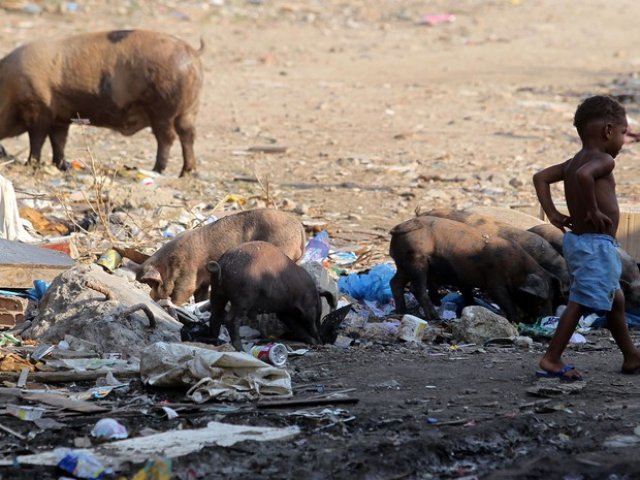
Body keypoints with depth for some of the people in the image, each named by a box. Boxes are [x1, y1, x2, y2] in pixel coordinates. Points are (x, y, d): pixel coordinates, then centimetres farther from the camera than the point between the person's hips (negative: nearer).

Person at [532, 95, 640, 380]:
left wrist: (553, 214, 10)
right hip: (596, 244, -11)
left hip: (579, 240, 11)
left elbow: (540, 178, 13)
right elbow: (584, 176, -35)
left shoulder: (574, 162, 13)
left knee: (614, 300, 20)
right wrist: (593, 211, -26)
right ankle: (552, 360, -10)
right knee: (581, 302, -9)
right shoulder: (603, 160, -15)